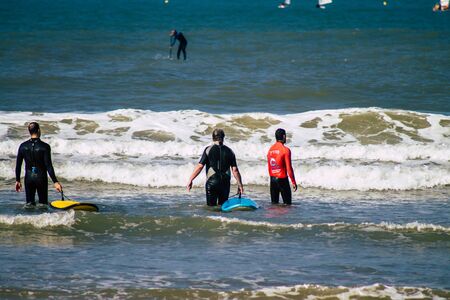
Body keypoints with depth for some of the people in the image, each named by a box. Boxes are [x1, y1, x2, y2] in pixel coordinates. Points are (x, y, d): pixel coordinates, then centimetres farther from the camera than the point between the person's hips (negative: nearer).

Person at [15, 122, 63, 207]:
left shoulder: (23, 146, -1)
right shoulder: (45, 146, -11)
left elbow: (18, 165, 3)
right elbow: (49, 166, -13)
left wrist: (17, 180, 13)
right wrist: (55, 182, -9)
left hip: (29, 177, 2)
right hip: (41, 177, -2)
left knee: (30, 202, 11)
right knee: (43, 202, 8)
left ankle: (30, 203, -18)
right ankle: (42, 203, -21)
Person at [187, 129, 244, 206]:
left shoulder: (208, 150, -3)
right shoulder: (229, 151, 5)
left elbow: (200, 167, -7)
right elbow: (235, 170, 2)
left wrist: (190, 180, -3)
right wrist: (240, 185, 9)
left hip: (212, 182, -2)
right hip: (225, 182, 2)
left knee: (211, 206, 0)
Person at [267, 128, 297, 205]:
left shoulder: (270, 149, 7)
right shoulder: (285, 150, -12)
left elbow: (269, 167, 12)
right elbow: (289, 168, -14)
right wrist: (293, 182, -9)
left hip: (272, 179, 6)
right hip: (282, 179, -6)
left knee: (274, 203, 9)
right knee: (287, 203, -1)